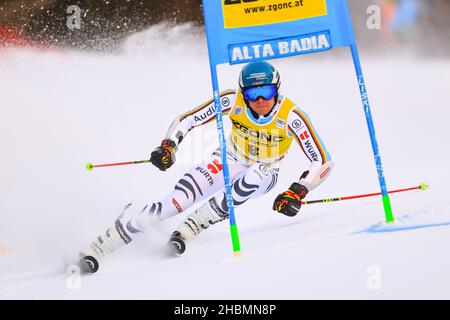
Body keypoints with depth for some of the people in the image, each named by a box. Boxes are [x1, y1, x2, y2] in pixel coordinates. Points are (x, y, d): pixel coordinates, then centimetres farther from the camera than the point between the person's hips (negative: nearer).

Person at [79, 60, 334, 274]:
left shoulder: (291, 116, -28)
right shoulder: (233, 101, -23)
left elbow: (324, 162, -25)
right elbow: (186, 120, -14)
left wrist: (298, 192, -37)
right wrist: (169, 145, -32)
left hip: (264, 175, 0)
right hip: (230, 161, 0)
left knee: (256, 174, -39)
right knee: (176, 202, -21)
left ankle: (191, 228, -25)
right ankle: (100, 246, -15)